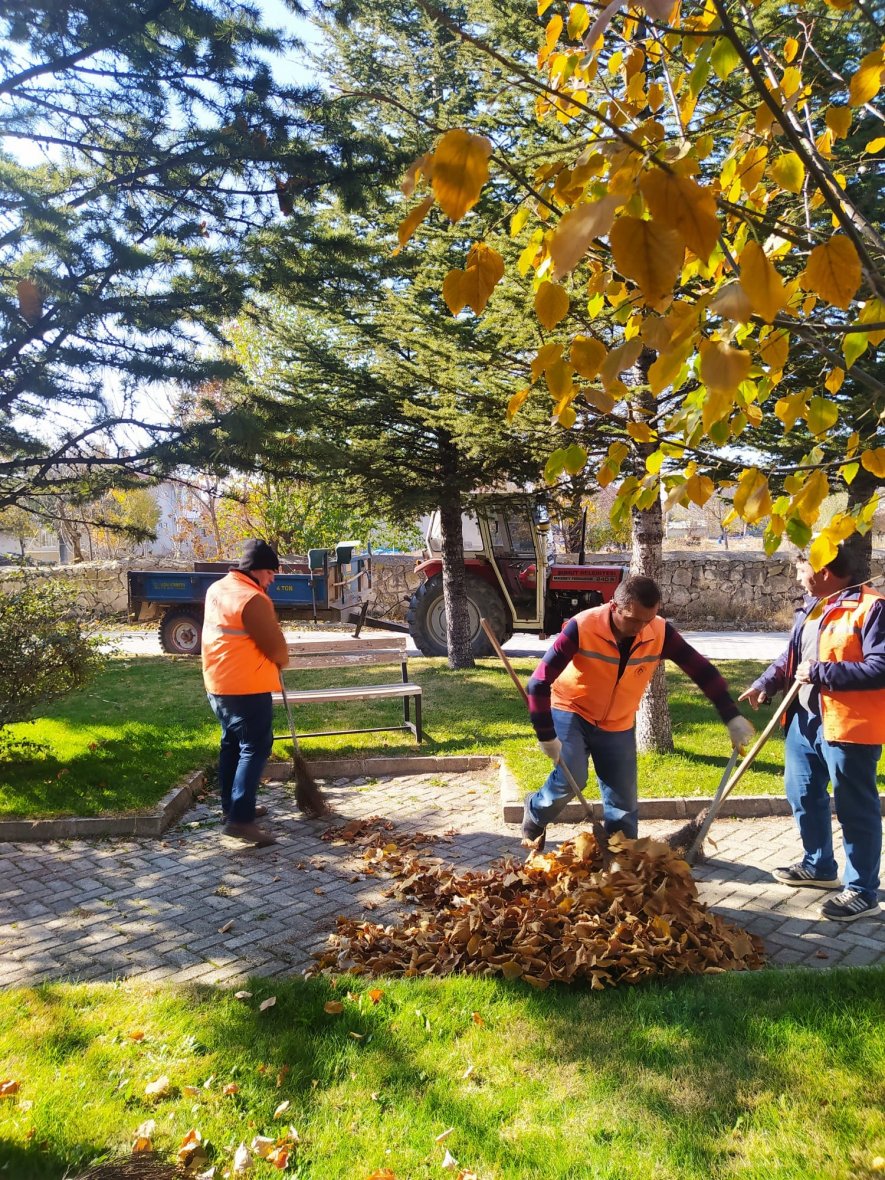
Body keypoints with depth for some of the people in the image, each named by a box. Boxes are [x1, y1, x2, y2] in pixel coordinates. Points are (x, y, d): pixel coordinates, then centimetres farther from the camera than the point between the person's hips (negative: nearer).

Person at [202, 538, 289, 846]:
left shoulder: (217, 589, 9)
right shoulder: (252, 599, -20)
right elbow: (275, 645, -15)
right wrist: (282, 661, 6)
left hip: (218, 684, 10)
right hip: (247, 687, -9)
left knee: (232, 744, 19)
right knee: (255, 748, -6)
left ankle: (232, 805, 29)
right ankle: (240, 819, -10)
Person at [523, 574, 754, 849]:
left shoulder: (660, 633, -19)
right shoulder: (582, 627, -30)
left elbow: (702, 670, -12)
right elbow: (540, 682, -27)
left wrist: (732, 717, -19)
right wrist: (546, 736, -26)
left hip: (618, 725, 4)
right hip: (571, 712, -4)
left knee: (624, 801, 5)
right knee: (571, 778, -22)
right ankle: (534, 818, 8)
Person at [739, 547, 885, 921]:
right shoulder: (813, 607, 12)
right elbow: (791, 655, 21)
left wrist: (822, 673, -24)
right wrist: (765, 683, 6)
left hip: (848, 724, -9)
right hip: (805, 717, 9)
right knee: (802, 794, 19)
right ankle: (818, 866, 37)